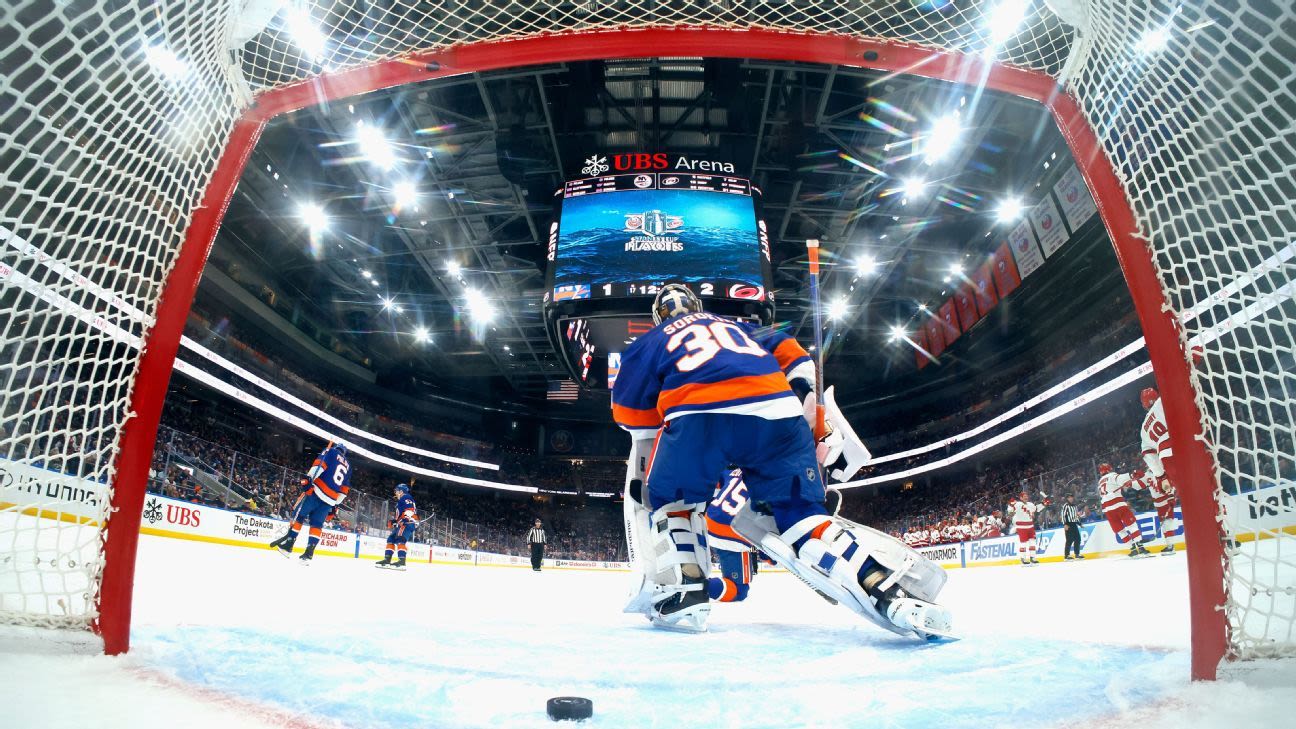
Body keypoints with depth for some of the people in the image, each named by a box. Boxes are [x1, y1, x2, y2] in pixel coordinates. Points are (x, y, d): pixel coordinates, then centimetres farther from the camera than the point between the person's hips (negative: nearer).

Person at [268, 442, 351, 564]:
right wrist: (335, 505, 26)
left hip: (317, 491, -5)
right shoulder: (347, 466, 26)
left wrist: (309, 477, -20)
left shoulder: (332, 451, 12)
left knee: (299, 515, 8)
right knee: (316, 525, 9)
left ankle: (288, 545, 5)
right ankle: (309, 553, -1)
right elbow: (344, 489, 24)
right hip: (330, 500, 5)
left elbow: (320, 462, -10)